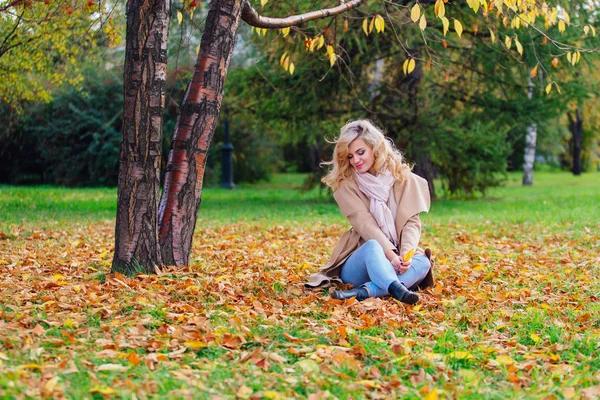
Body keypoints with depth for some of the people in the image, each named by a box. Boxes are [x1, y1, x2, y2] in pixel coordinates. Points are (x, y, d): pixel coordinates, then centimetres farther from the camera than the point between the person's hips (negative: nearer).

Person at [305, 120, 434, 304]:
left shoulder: (402, 176, 5)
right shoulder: (346, 185, 0)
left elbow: (411, 221, -5)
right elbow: (365, 224, -14)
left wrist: (406, 253, -26)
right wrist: (390, 254, -30)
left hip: (396, 258, 2)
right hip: (359, 262, -2)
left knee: (422, 261, -29)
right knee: (373, 247, -35)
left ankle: (364, 291, -48)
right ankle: (398, 291, -64)